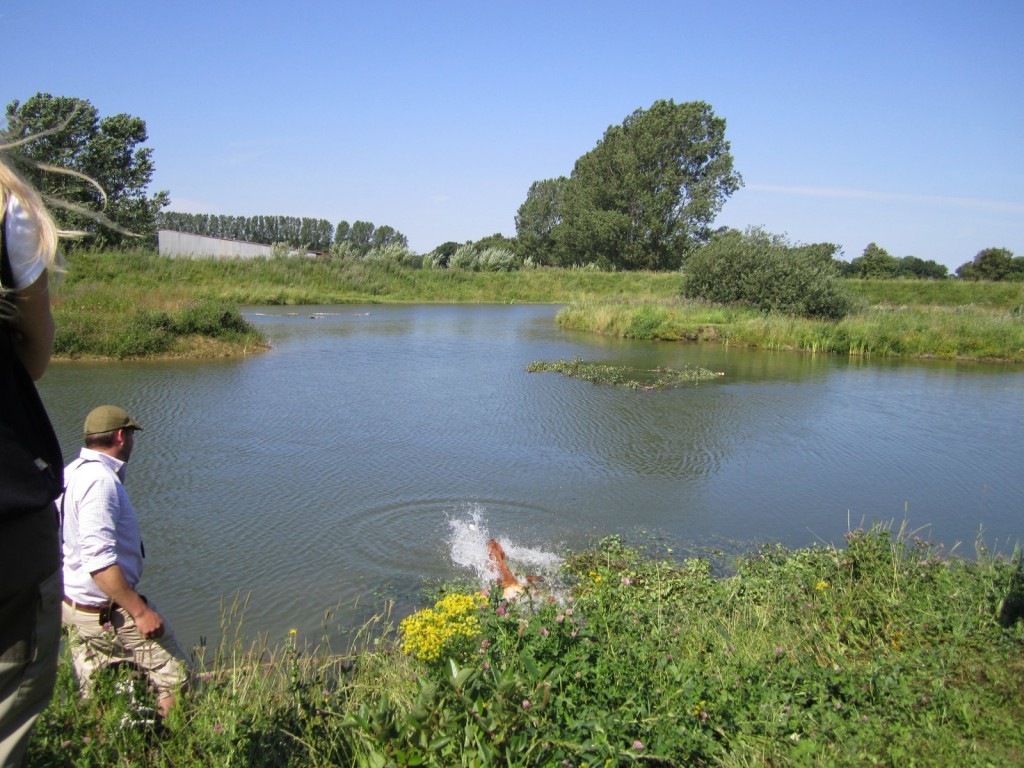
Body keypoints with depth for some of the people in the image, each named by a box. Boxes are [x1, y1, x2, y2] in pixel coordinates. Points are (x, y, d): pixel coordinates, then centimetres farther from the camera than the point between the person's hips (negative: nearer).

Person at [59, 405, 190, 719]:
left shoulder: (72, 473, 9)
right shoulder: (100, 480, -22)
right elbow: (99, 560, -28)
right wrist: (140, 611, -25)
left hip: (73, 605, 10)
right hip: (110, 613, -10)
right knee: (175, 677, 0)